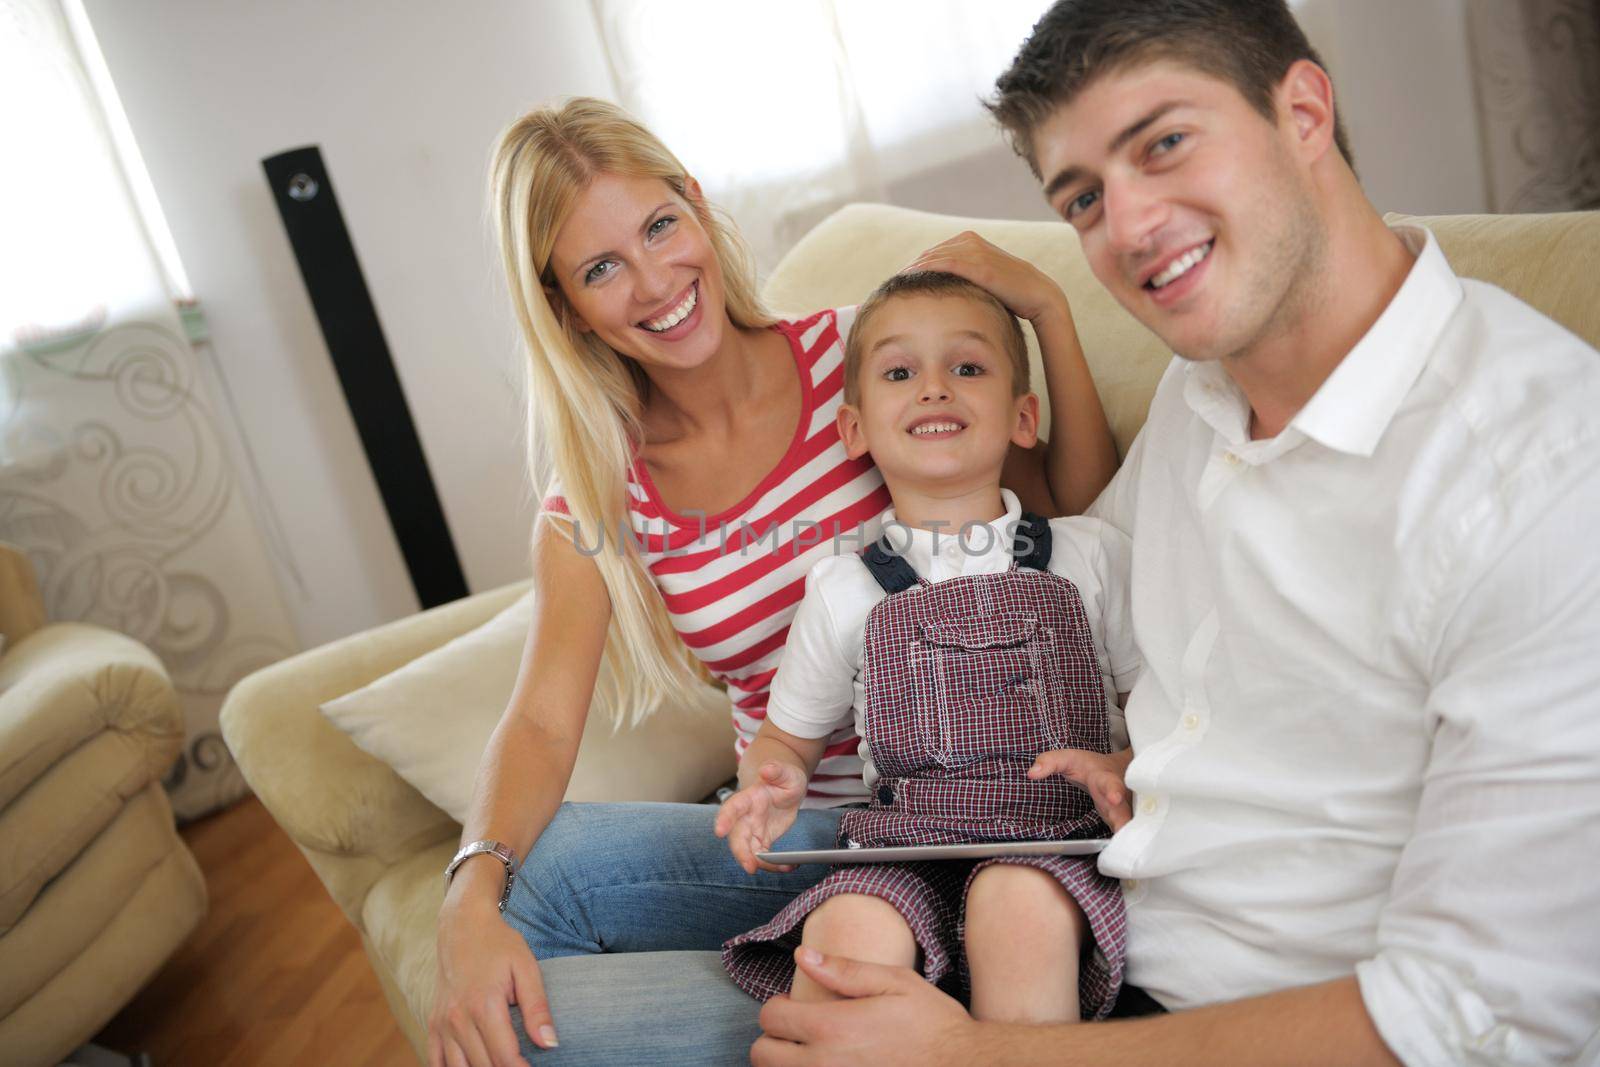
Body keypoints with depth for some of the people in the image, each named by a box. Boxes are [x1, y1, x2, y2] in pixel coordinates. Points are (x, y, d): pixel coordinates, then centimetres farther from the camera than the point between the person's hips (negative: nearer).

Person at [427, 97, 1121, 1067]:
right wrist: (474, 892, -26)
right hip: (806, 830, 4)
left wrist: (1048, 307, -16)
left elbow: (1085, 512, -6)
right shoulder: (596, 501, 2)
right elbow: (541, 723, -8)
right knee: (521, 882, -19)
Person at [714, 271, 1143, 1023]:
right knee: (850, 929, -32)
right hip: (900, 852, 1)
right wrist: (771, 785, -5)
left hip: (1053, 846, 0)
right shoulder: (845, 591, 8)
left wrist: (1128, 767, -11)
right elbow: (786, 739, 18)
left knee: (1020, 902, -34)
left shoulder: (1091, 556, 8)